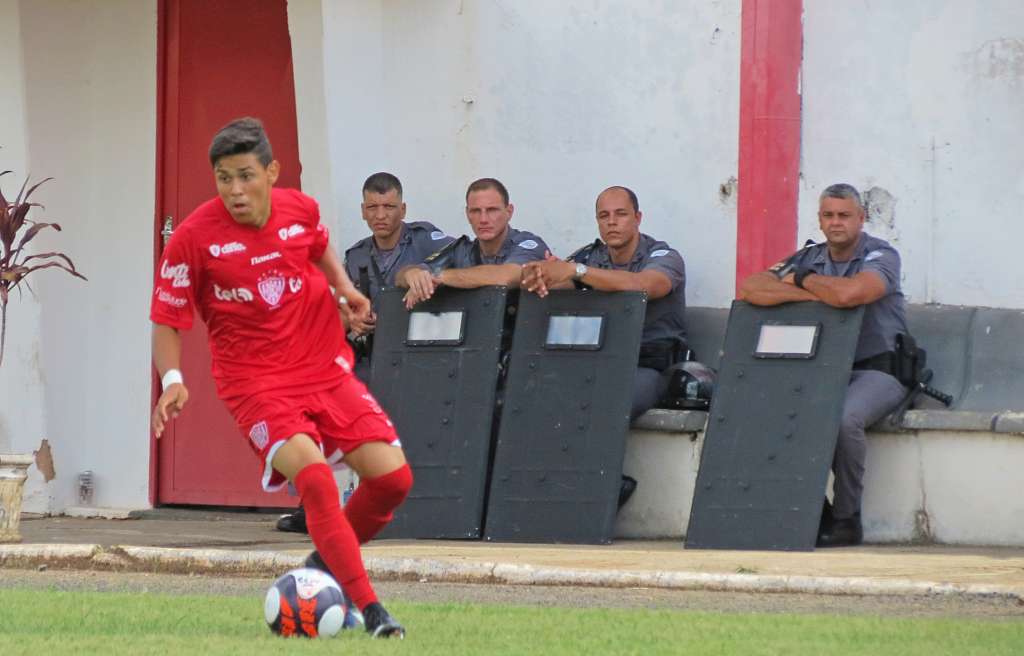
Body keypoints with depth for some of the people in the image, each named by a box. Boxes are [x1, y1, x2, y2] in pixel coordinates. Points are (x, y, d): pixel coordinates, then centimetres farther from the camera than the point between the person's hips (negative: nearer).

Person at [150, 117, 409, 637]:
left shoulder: (300, 209, -2)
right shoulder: (194, 237, -14)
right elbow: (166, 320, -5)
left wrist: (342, 287, 6)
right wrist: (172, 380, -21)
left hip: (325, 369, 5)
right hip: (256, 383, -4)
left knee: (392, 476, -8)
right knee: (314, 476, -28)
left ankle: (326, 562, 19)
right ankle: (370, 611, -24)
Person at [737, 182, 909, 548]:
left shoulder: (881, 257, -5)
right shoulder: (808, 259, 11)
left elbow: (847, 294, -27)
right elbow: (749, 289, -3)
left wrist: (801, 280, -8)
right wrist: (808, 295, -15)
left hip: (876, 370, -5)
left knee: (844, 418, -36)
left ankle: (847, 518, -18)